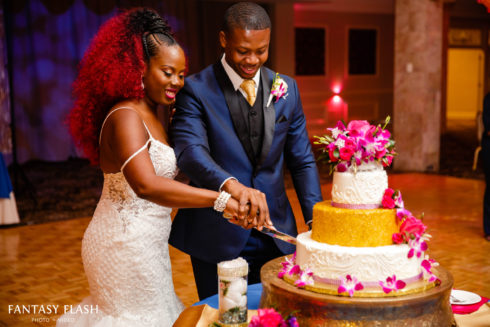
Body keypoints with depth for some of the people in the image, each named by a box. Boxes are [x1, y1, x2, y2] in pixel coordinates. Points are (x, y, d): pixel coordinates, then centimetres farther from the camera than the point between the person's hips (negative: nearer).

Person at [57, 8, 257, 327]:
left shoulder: (151, 115, 10)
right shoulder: (125, 117, -22)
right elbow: (146, 185, -37)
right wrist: (220, 199, -42)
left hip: (143, 243, 9)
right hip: (125, 246, -9)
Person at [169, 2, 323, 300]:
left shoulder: (287, 89, 4)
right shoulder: (195, 90, -9)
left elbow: (302, 162, 7)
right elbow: (190, 150, -25)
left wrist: (315, 220, -5)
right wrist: (231, 185, -44)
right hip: (217, 239, -3)